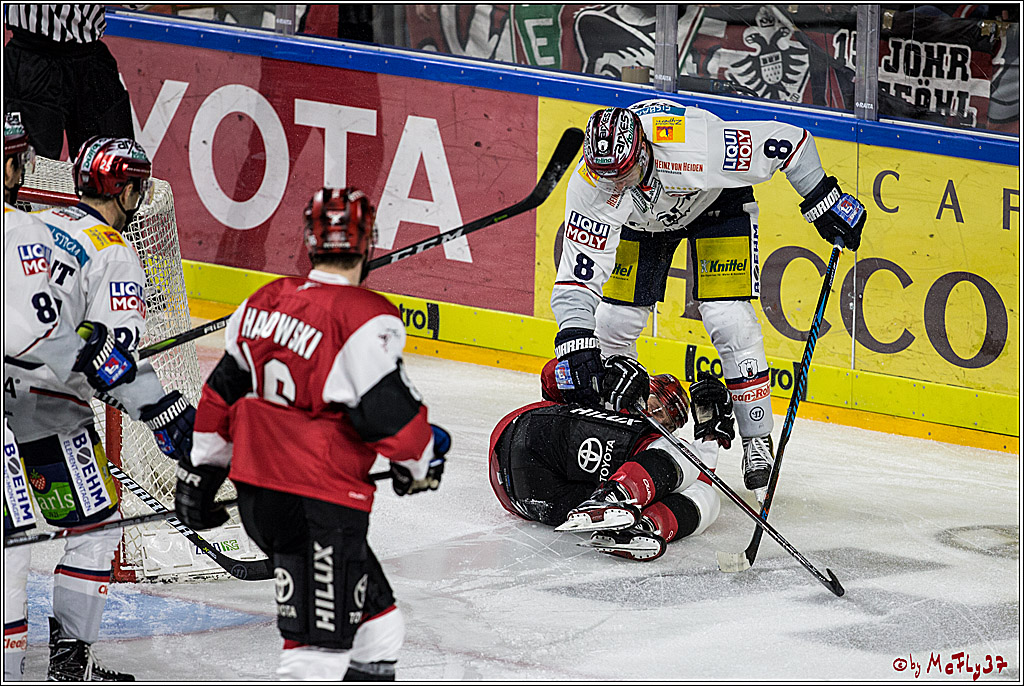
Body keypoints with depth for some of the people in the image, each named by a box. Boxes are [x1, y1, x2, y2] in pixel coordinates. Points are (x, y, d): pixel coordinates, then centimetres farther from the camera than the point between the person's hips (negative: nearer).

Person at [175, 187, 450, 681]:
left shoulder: (266, 302, 9)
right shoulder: (366, 318, -15)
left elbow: (223, 393, 17)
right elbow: (389, 411, -16)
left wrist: (199, 471, 27)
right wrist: (422, 463, 4)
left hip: (257, 492, 9)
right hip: (318, 505, -9)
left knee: (374, 617, 21)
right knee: (320, 643, -10)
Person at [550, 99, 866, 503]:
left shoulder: (697, 144, -43)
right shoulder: (590, 186, -35)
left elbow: (787, 140, -31)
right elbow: (576, 279, -33)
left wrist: (822, 201, -22)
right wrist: (574, 344, -47)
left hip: (717, 201, -3)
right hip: (641, 219, 3)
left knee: (729, 322, -15)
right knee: (613, 321, -3)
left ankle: (758, 441, -2)